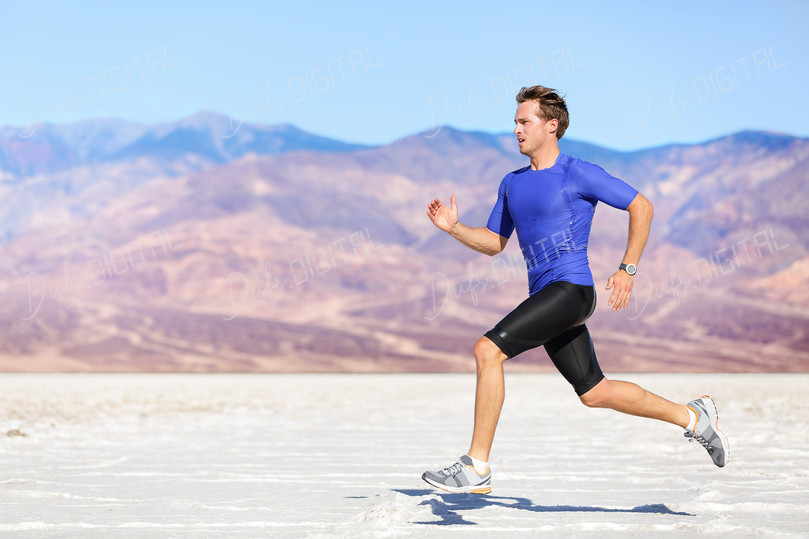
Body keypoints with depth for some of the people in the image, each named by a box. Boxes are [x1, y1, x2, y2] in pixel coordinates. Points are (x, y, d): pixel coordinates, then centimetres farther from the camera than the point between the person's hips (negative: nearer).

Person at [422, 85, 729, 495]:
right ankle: (693, 417, 27)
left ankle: (476, 469, -16)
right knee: (594, 392, 11)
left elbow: (641, 207, -2)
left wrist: (627, 270, -7)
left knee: (487, 350, -21)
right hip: (545, 297, 8)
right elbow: (493, 243, 22)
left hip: (570, 289, -8)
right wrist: (453, 228, 5)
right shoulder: (512, 184, 16)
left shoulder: (578, 174, -6)